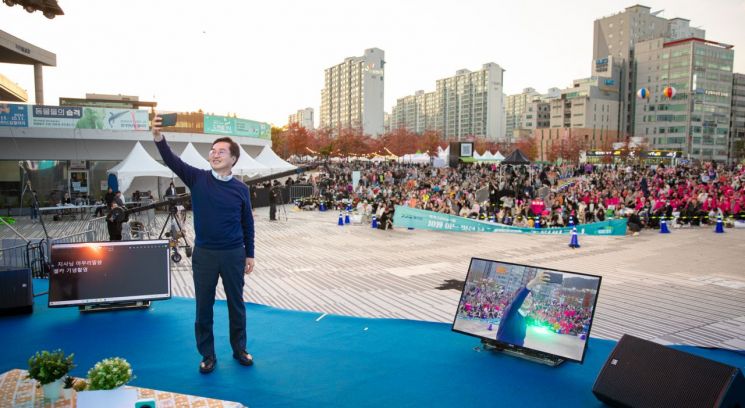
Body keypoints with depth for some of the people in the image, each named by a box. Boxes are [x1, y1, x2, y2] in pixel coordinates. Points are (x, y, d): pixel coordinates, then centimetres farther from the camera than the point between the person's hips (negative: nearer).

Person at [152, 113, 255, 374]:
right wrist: (158, 136, -32)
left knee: (236, 304, 12)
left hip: (233, 254, 0)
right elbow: (171, 160, -15)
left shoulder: (240, 189, -1)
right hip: (204, 254, 0)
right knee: (203, 306, 9)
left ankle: (239, 349, 29)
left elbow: (247, 224, 5)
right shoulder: (198, 179, -2)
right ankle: (207, 355, 24)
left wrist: (250, 255, 5)